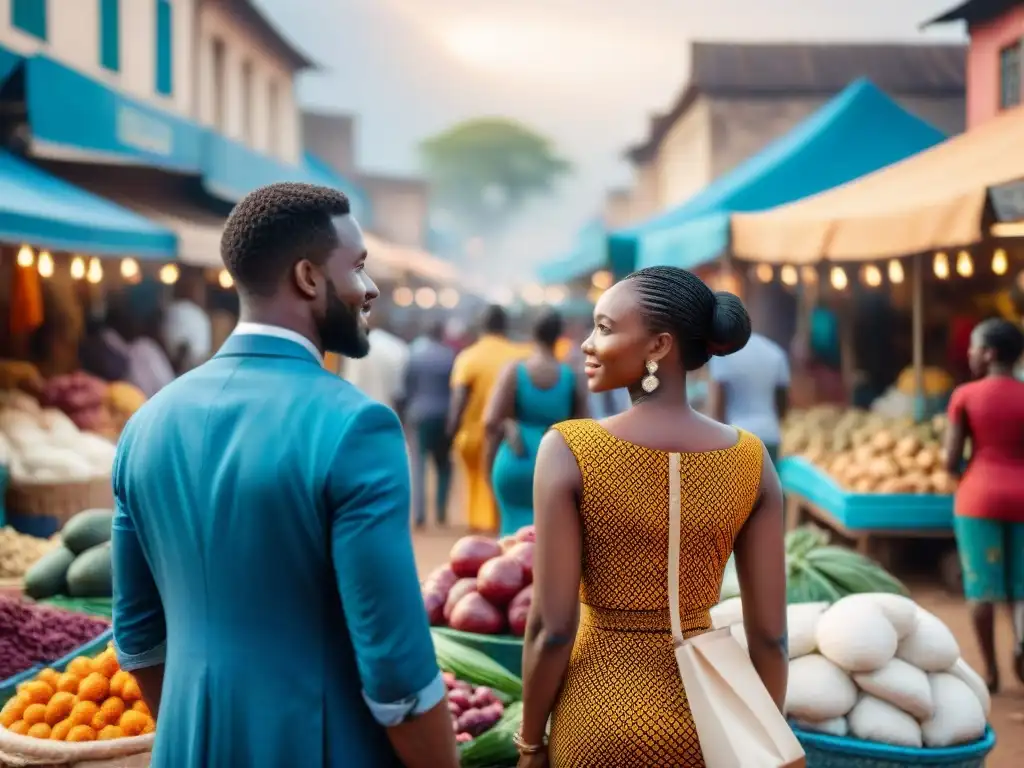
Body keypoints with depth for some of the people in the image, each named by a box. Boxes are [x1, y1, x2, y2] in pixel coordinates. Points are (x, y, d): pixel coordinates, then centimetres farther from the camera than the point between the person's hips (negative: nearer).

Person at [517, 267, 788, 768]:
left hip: (601, 716, -2)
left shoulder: (569, 450, -17)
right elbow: (769, 633, -4)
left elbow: (551, 627, -15)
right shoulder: (751, 460, -8)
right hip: (707, 717, 2)